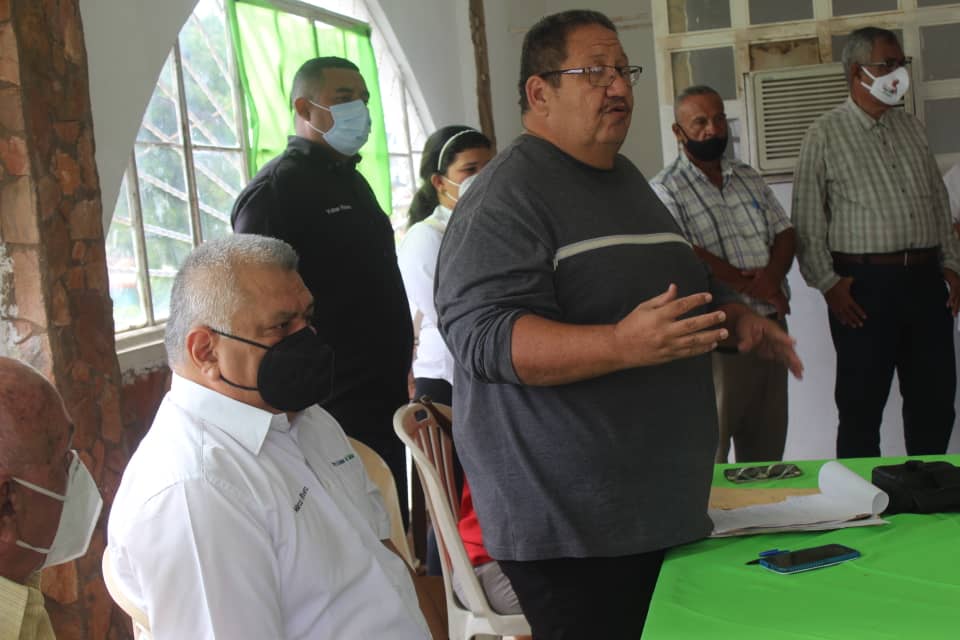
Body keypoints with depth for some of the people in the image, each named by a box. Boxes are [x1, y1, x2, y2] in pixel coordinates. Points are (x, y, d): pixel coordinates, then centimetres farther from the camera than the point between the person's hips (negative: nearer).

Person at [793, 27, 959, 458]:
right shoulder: (826, 134, -2)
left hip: (925, 280, 5)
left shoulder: (911, 127, 15)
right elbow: (807, 219, -4)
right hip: (865, 284, -5)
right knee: (862, 404, 1)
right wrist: (827, 282, -10)